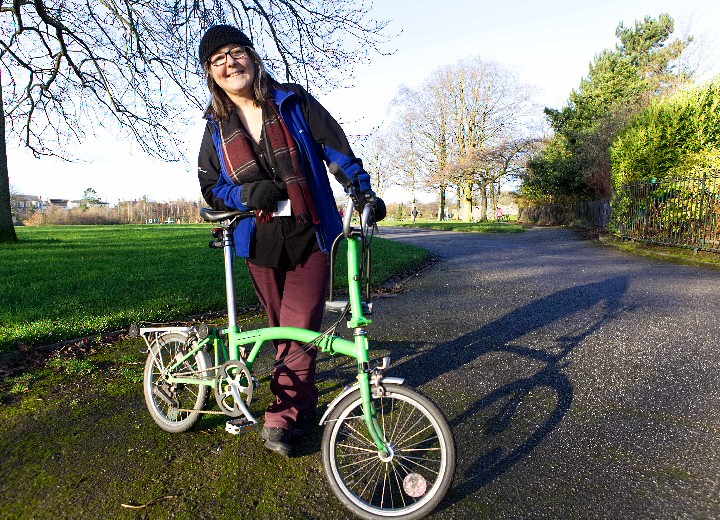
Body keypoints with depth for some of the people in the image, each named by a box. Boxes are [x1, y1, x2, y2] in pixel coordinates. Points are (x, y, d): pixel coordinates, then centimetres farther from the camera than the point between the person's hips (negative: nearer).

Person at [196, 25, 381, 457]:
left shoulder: (294, 103, 1)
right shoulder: (218, 127, 9)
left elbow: (338, 150, 0)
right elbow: (211, 186, 10)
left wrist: (364, 191, -14)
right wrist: (246, 194, -11)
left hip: (311, 235, -2)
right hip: (261, 242, 3)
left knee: (301, 328, -8)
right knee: (284, 329, 10)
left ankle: (282, 417, 7)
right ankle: (304, 405, 29)